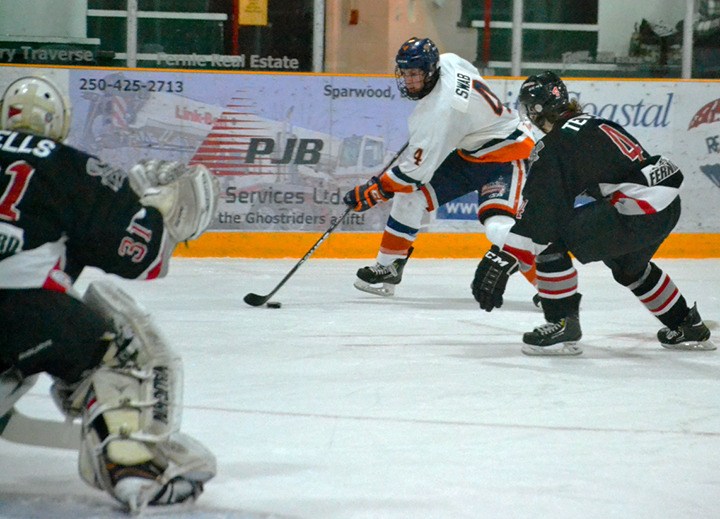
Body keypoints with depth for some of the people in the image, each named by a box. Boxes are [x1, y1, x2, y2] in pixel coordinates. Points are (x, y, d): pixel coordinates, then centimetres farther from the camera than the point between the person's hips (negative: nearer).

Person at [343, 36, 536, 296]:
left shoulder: (440, 111, -32)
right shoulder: (447, 61, -8)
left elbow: (415, 170, -28)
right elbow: (473, 77, 17)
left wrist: (372, 192, -19)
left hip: (507, 151, -10)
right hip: (468, 151, 10)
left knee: (499, 228, -31)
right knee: (410, 196, 4)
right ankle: (387, 269, 18)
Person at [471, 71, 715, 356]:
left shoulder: (554, 145, -9)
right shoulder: (592, 124, 18)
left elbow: (539, 210, -16)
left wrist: (503, 259, -17)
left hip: (639, 212, -10)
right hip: (668, 205, 10)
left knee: (551, 236, -6)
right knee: (627, 265, 35)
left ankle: (562, 325, -1)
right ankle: (688, 328, 46)